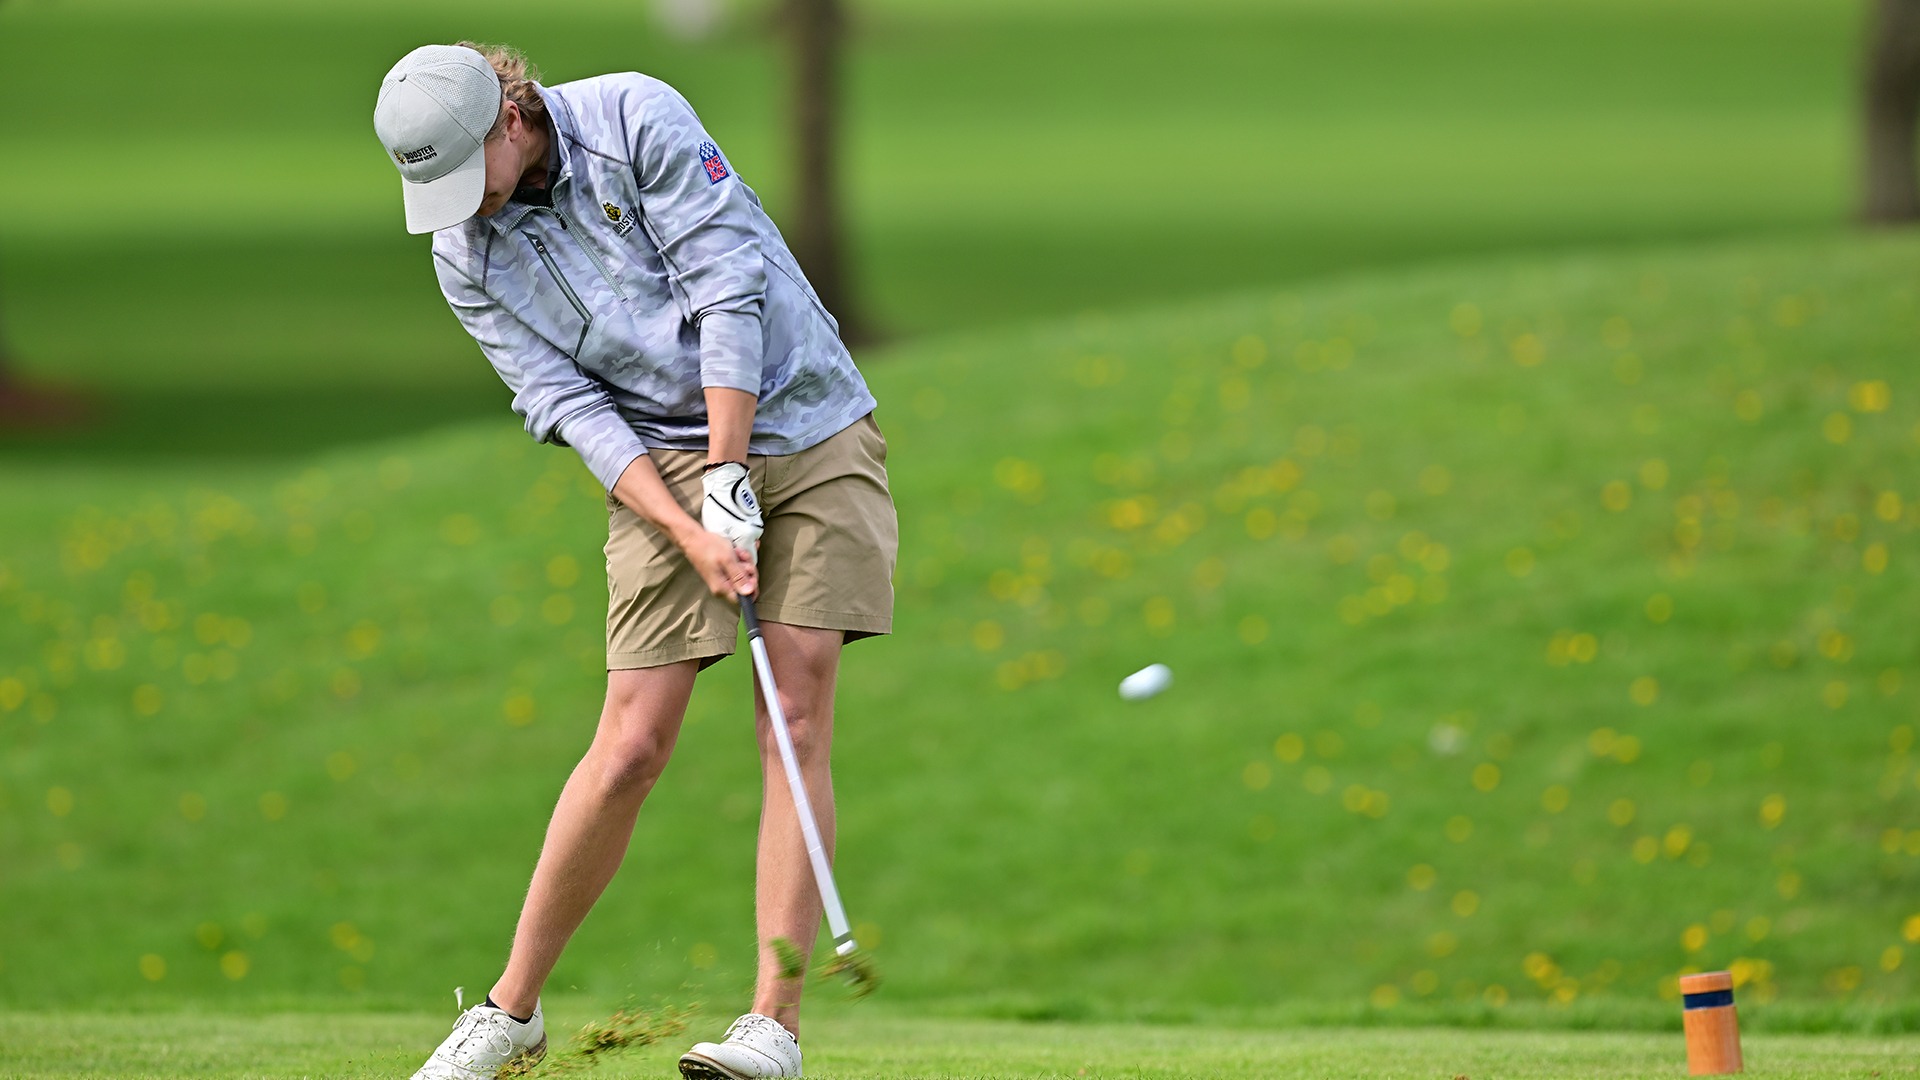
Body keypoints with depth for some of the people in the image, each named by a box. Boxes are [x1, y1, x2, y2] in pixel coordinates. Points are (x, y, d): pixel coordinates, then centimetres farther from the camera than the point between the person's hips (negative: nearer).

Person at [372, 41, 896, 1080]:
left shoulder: (637, 119, -13)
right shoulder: (466, 257, -1)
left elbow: (729, 290, -16)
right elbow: (570, 408, -6)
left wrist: (732, 477, -19)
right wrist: (690, 530, -19)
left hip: (807, 427, -2)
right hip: (662, 466, 2)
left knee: (799, 719, -10)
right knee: (631, 743, -8)